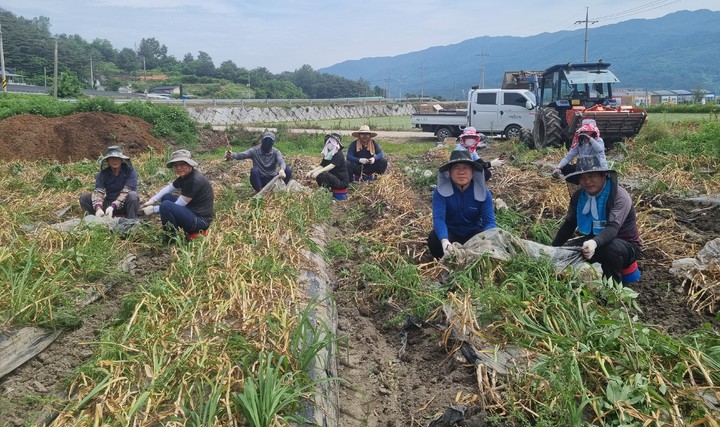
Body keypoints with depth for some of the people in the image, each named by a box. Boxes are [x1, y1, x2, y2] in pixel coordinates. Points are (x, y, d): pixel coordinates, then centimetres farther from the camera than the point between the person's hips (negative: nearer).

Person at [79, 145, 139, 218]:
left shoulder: (130, 171, -13)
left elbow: (125, 192, -22)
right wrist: (98, 208, -36)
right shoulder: (102, 174, -3)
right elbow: (98, 192, -16)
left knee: (132, 195, -35)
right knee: (84, 198, -11)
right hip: (109, 204, 4)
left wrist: (112, 207, -36)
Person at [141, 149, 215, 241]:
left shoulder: (195, 181, -23)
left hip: (201, 220, -10)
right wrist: (152, 200, 2)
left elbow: (177, 205, -19)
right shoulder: (185, 175, 6)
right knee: (166, 197, 13)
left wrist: (154, 209, -12)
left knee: (166, 206, -23)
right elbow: (168, 188, 17)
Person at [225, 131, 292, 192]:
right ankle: (259, 191, -12)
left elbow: (281, 162, -25)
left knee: (288, 169, -22)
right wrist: (232, 155, -46)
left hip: (273, 180, 1)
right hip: (260, 180, 0)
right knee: (254, 170, -32)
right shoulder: (255, 151, -7)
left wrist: (282, 170, -50)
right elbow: (242, 155, -22)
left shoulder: (276, 152, -6)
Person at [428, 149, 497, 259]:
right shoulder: (441, 191, -18)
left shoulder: (483, 192, -13)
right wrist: (444, 241, -51)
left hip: (474, 233, 1)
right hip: (450, 232, -1)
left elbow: (489, 221, -20)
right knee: (434, 239, -33)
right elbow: (438, 218, -30)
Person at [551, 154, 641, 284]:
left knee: (611, 247, -38)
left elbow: (613, 227, -38)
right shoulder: (578, 196, -5)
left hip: (625, 245, -6)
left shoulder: (620, 196, -24)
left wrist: (595, 243, -58)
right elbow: (568, 225, 2)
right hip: (594, 241, 6)